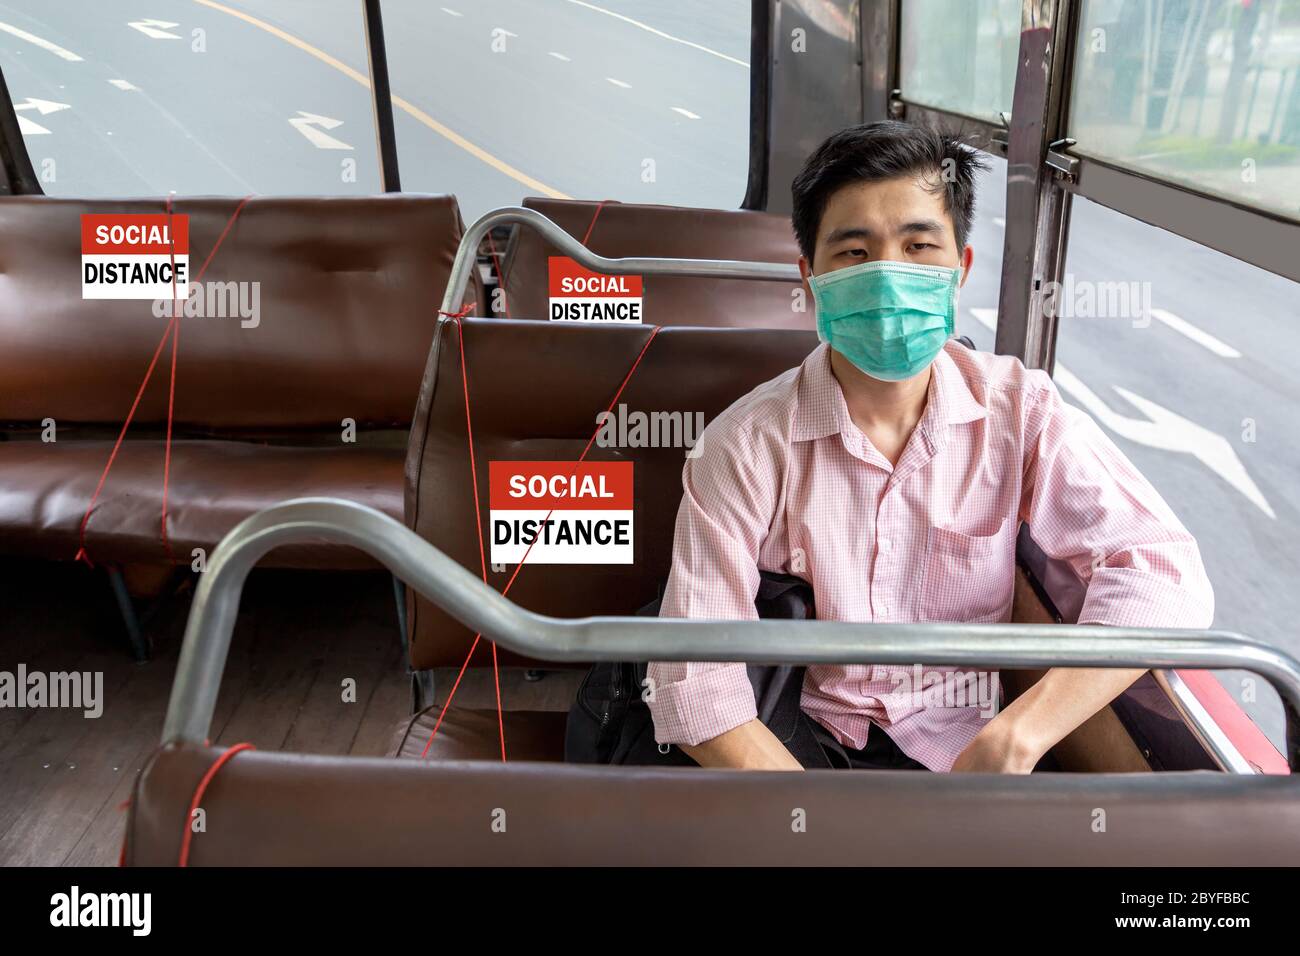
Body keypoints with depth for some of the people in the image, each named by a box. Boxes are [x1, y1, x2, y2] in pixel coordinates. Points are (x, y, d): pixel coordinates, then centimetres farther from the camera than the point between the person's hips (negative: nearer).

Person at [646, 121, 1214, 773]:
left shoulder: (1019, 410, -6)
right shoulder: (747, 444, -12)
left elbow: (1162, 571, -16)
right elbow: (692, 680, -17)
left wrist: (1010, 743, -27)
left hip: (956, 743, 2)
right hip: (793, 742, -1)